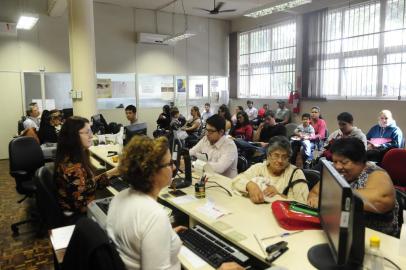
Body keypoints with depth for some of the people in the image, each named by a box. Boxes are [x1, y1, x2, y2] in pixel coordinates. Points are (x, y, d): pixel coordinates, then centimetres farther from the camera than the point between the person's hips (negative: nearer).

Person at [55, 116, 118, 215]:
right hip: (76, 216, -8)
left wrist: (112, 172, 3)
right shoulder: (72, 166, -28)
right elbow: (82, 206, -25)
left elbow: (89, 184, 7)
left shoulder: (77, 156, -1)